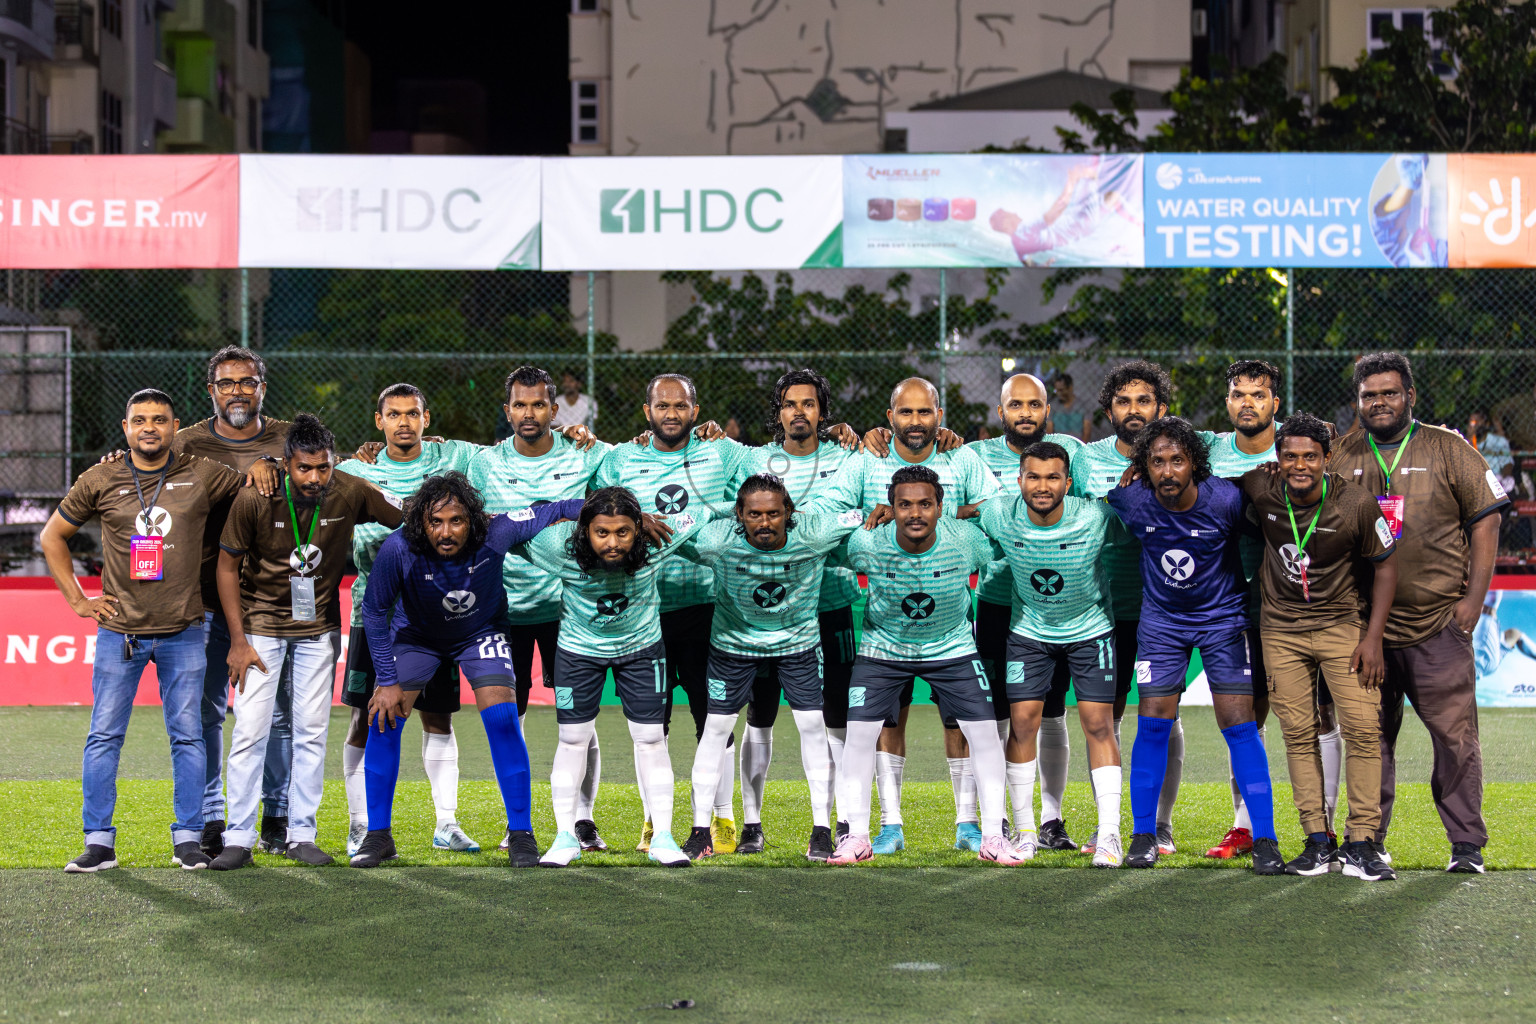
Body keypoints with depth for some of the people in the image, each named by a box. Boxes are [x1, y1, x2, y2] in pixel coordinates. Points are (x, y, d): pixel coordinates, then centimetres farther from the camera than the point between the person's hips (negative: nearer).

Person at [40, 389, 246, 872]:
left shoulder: (204, 476, 1)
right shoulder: (100, 481, 2)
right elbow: (52, 536, 12)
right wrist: (77, 599, 6)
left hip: (182, 633, 0)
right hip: (119, 630, 0)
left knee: (187, 736, 2)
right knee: (104, 736, -1)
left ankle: (188, 838, 10)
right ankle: (99, 842, 5)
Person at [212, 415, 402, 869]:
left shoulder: (351, 494, -17)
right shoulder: (254, 500, -19)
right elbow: (227, 567, -9)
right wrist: (238, 640, -10)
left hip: (318, 629, 2)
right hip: (261, 626, -2)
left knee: (312, 732, 4)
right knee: (250, 730, -5)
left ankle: (301, 835, 13)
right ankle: (238, 838, 1)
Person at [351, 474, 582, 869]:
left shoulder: (494, 535, -33)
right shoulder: (398, 550, -33)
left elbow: (560, 510, -19)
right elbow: (374, 612, -17)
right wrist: (387, 681, -14)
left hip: (480, 632, 0)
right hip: (417, 635, 0)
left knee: (502, 717, -16)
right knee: (384, 717, -11)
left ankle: (521, 833, -4)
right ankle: (378, 834, 4)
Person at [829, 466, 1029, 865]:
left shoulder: (966, 540, -23)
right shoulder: (867, 544, -25)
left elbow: (998, 562, 0)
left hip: (952, 647, 0)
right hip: (884, 648, 0)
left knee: (984, 731, -6)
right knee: (860, 732, -8)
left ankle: (992, 836, 6)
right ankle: (857, 836, 6)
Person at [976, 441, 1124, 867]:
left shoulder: (1095, 517, -25)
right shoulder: (998, 517, -21)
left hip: (1090, 628, -1)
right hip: (1029, 629, 1)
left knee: (1098, 724, -7)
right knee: (1023, 721, -3)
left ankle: (1108, 835, -4)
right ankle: (1024, 831, 10)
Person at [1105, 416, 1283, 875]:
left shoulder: (1226, 500, -22)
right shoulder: (1129, 500, -16)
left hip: (1222, 617, -2)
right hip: (1161, 618, 2)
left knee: (1239, 725, -6)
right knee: (1153, 723, -3)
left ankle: (1264, 839, -1)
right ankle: (1143, 834, 10)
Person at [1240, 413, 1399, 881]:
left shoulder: (1356, 504, -18)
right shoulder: (1260, 489, -13)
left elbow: (1385, 565, -5)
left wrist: (1373, 637, -9)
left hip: (1343, 624, -2)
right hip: (1282, 628, 2)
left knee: (1363, 728, -10)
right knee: (1299, 733, 0)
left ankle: (1360, 843, -3)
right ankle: (1318, 842, 6)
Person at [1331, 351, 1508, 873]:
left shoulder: (1448, 449, 4)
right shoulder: (1341, 457, 11)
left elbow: (1484, 520, 3)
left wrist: (1474, 596, -5)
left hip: (1439, 621, -3)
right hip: (1364, 625, 3)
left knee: (1455, 734, -6)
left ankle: (1467, 844, 1)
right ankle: (1367, 841, 16)